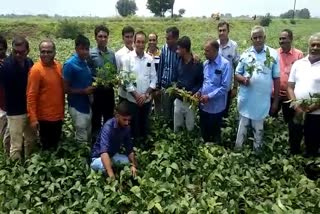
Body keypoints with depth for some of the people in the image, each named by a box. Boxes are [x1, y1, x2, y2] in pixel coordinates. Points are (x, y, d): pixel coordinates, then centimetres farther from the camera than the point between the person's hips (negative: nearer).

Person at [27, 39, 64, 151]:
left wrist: (63, 111, 12)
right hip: (45, 117, -6)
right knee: (47, 147, 9)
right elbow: (31, 96, -17)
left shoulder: (59, 66, 2)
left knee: (56, 145, 21)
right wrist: (33, 118, -19)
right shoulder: (36, 69, -16)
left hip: (58, 115, 6)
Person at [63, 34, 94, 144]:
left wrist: (92, 87, -1)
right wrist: (84, 91, -19)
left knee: (88, 136, 17)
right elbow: (66, 89, -13)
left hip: (87, 105, 7)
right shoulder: (70, 64, -14)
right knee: (82, 139, 0)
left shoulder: (86, 63, 6)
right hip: (77, 107, -7)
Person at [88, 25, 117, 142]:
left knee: (109, 118, 17)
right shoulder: (91, 54, -10)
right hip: (97, 91, -4)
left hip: (109, 91, 4)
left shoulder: (112, 53, 4)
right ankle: (96, 141, 25)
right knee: (96, 119, 10)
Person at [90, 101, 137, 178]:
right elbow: (104, 152, -43)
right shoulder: (108, 127, -31)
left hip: (113, 155, 6)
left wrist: (133, 165, -18)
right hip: (99, 157, -6)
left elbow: (129, 148, -1)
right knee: (105, 166, -37)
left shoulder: (126, 127, -10)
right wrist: (111, 175, -53)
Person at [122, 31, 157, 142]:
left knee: (145, 124, 15)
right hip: (132, 99, -2)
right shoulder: (128, 58, -7)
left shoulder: (150, 59, 1)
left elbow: (154, 78, 2)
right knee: (134, 125, 8)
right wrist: (136, 95, -12)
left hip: (147, 99, 3)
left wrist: (146, 94, -8)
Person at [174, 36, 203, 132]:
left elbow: (201, 82, -8)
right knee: (176, 128, 13)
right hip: (178, 100, 4)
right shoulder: (179, 62, 2)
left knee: (190, 128, 10)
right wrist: (176, 87, -3)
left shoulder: (197, 64, -13)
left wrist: (192, 92, -22)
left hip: (190, 101, -4)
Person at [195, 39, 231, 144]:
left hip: (216, 106, -6)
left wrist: (209, 96, -21)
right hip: (203, 105, 6)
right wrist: (199, 91, -3)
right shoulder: (205, 63, 3)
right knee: (204, 131, 20)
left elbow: (225, 87, -19)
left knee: (214, 133, 14)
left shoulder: (225, 64, -16)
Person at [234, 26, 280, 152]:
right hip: (246, 98, 1)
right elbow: (237, 74, 6)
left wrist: (276, 100, 0)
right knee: (243, 124, 15)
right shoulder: (245, 54, -1)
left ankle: (258, 149, 33)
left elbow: (276, 79, -1)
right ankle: (238, 147, 30)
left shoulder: (273, 54, -4)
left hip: (262, 99, -1)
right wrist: (243, 79, -19)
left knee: (258, 126, 15)